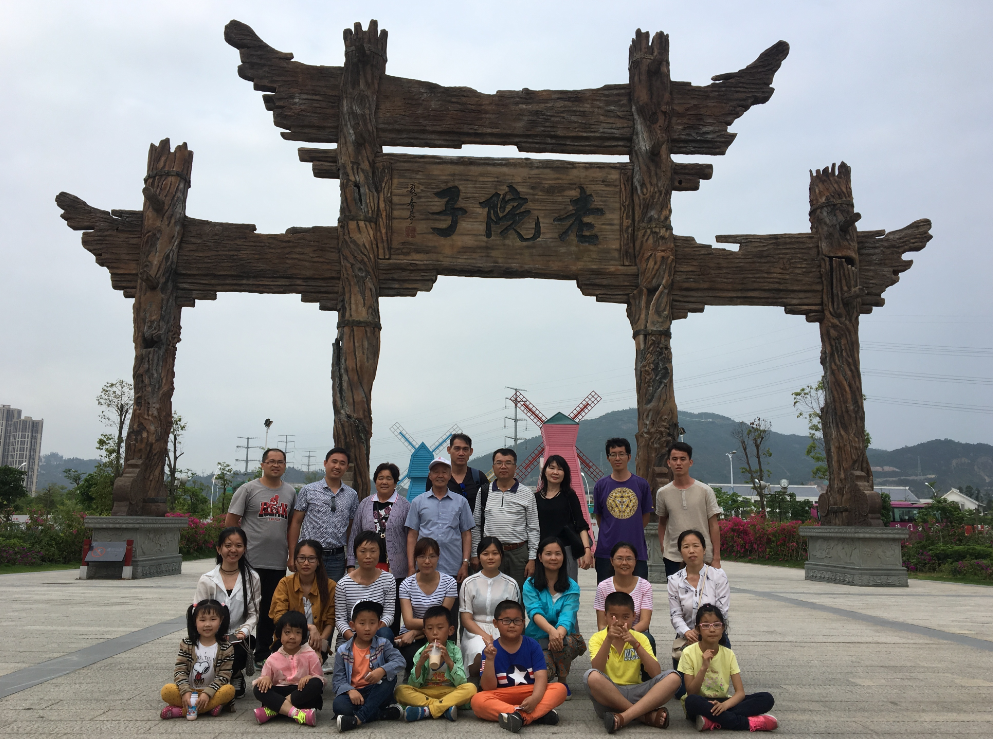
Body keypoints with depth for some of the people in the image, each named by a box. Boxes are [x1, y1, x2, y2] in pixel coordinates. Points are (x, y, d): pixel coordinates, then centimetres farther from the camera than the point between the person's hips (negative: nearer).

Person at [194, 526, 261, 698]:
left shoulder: (252, 579, 3)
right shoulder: (207, 580, 0)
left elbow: (253, 613, 5)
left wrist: (244, 630, -15)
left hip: (240, 638, 0)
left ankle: (235, 677, 7)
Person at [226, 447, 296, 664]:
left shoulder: (290, 492, 11)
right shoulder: (248, 489, -3)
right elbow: (230, 521, -2)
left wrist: (293, 555, 8)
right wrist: (245, 542, -4)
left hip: (278, 563, 5)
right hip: (251, 561, -4)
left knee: (271, 610, 11)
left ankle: (263, 655, 22)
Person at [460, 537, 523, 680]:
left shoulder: (511, 584, 9)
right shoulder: (469, 583, 6)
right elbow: (466, 618, 1)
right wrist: (485, 636, -15)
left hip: (503, 633, 1)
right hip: (476, 631, -1)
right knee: (481, 654, -36)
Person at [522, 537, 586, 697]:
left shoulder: (571, 586, 0)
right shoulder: (530, 585, -1)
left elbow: (568, 616, -16)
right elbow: (535, 612, -18)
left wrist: (559, 632, -39)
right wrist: (551, 630, -39)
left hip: (566, 637, 1)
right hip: (538, 637, -1)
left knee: (563, 642, -35)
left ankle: (563, 681, -5)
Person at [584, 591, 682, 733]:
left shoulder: (640, 638, 8)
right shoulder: (598, 638, 2)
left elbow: (656, 674, -6)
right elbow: (596, 671, -17)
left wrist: (635, 644, -17)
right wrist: (608, 640, -28)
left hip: (635, 695, 3)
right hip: (608, 697, -2)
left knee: (673, 677, -20)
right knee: (592, 676, -35)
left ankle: (624, 716, -30)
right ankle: (646, 715, -22)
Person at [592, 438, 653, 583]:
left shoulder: (641, 484, 4)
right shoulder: (601, 485, 3)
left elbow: (645, 517, 12)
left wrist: (632, 535, 9)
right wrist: (611, 534, 9)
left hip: (637, 551, 0)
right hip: (606, 551, 0)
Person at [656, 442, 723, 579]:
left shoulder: (705, 491, -1)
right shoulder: (663, 493, 4)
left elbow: (713, 525, 1)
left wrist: (716, 558, -2)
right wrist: (663, 550, 7)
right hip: (672, 558, 2)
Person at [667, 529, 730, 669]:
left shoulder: (719, 576, -4)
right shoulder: (674, 580, 2)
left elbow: (722, 612, -8)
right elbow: (675, 615, -2)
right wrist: (687, 632, -23)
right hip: (686, 638, 1)